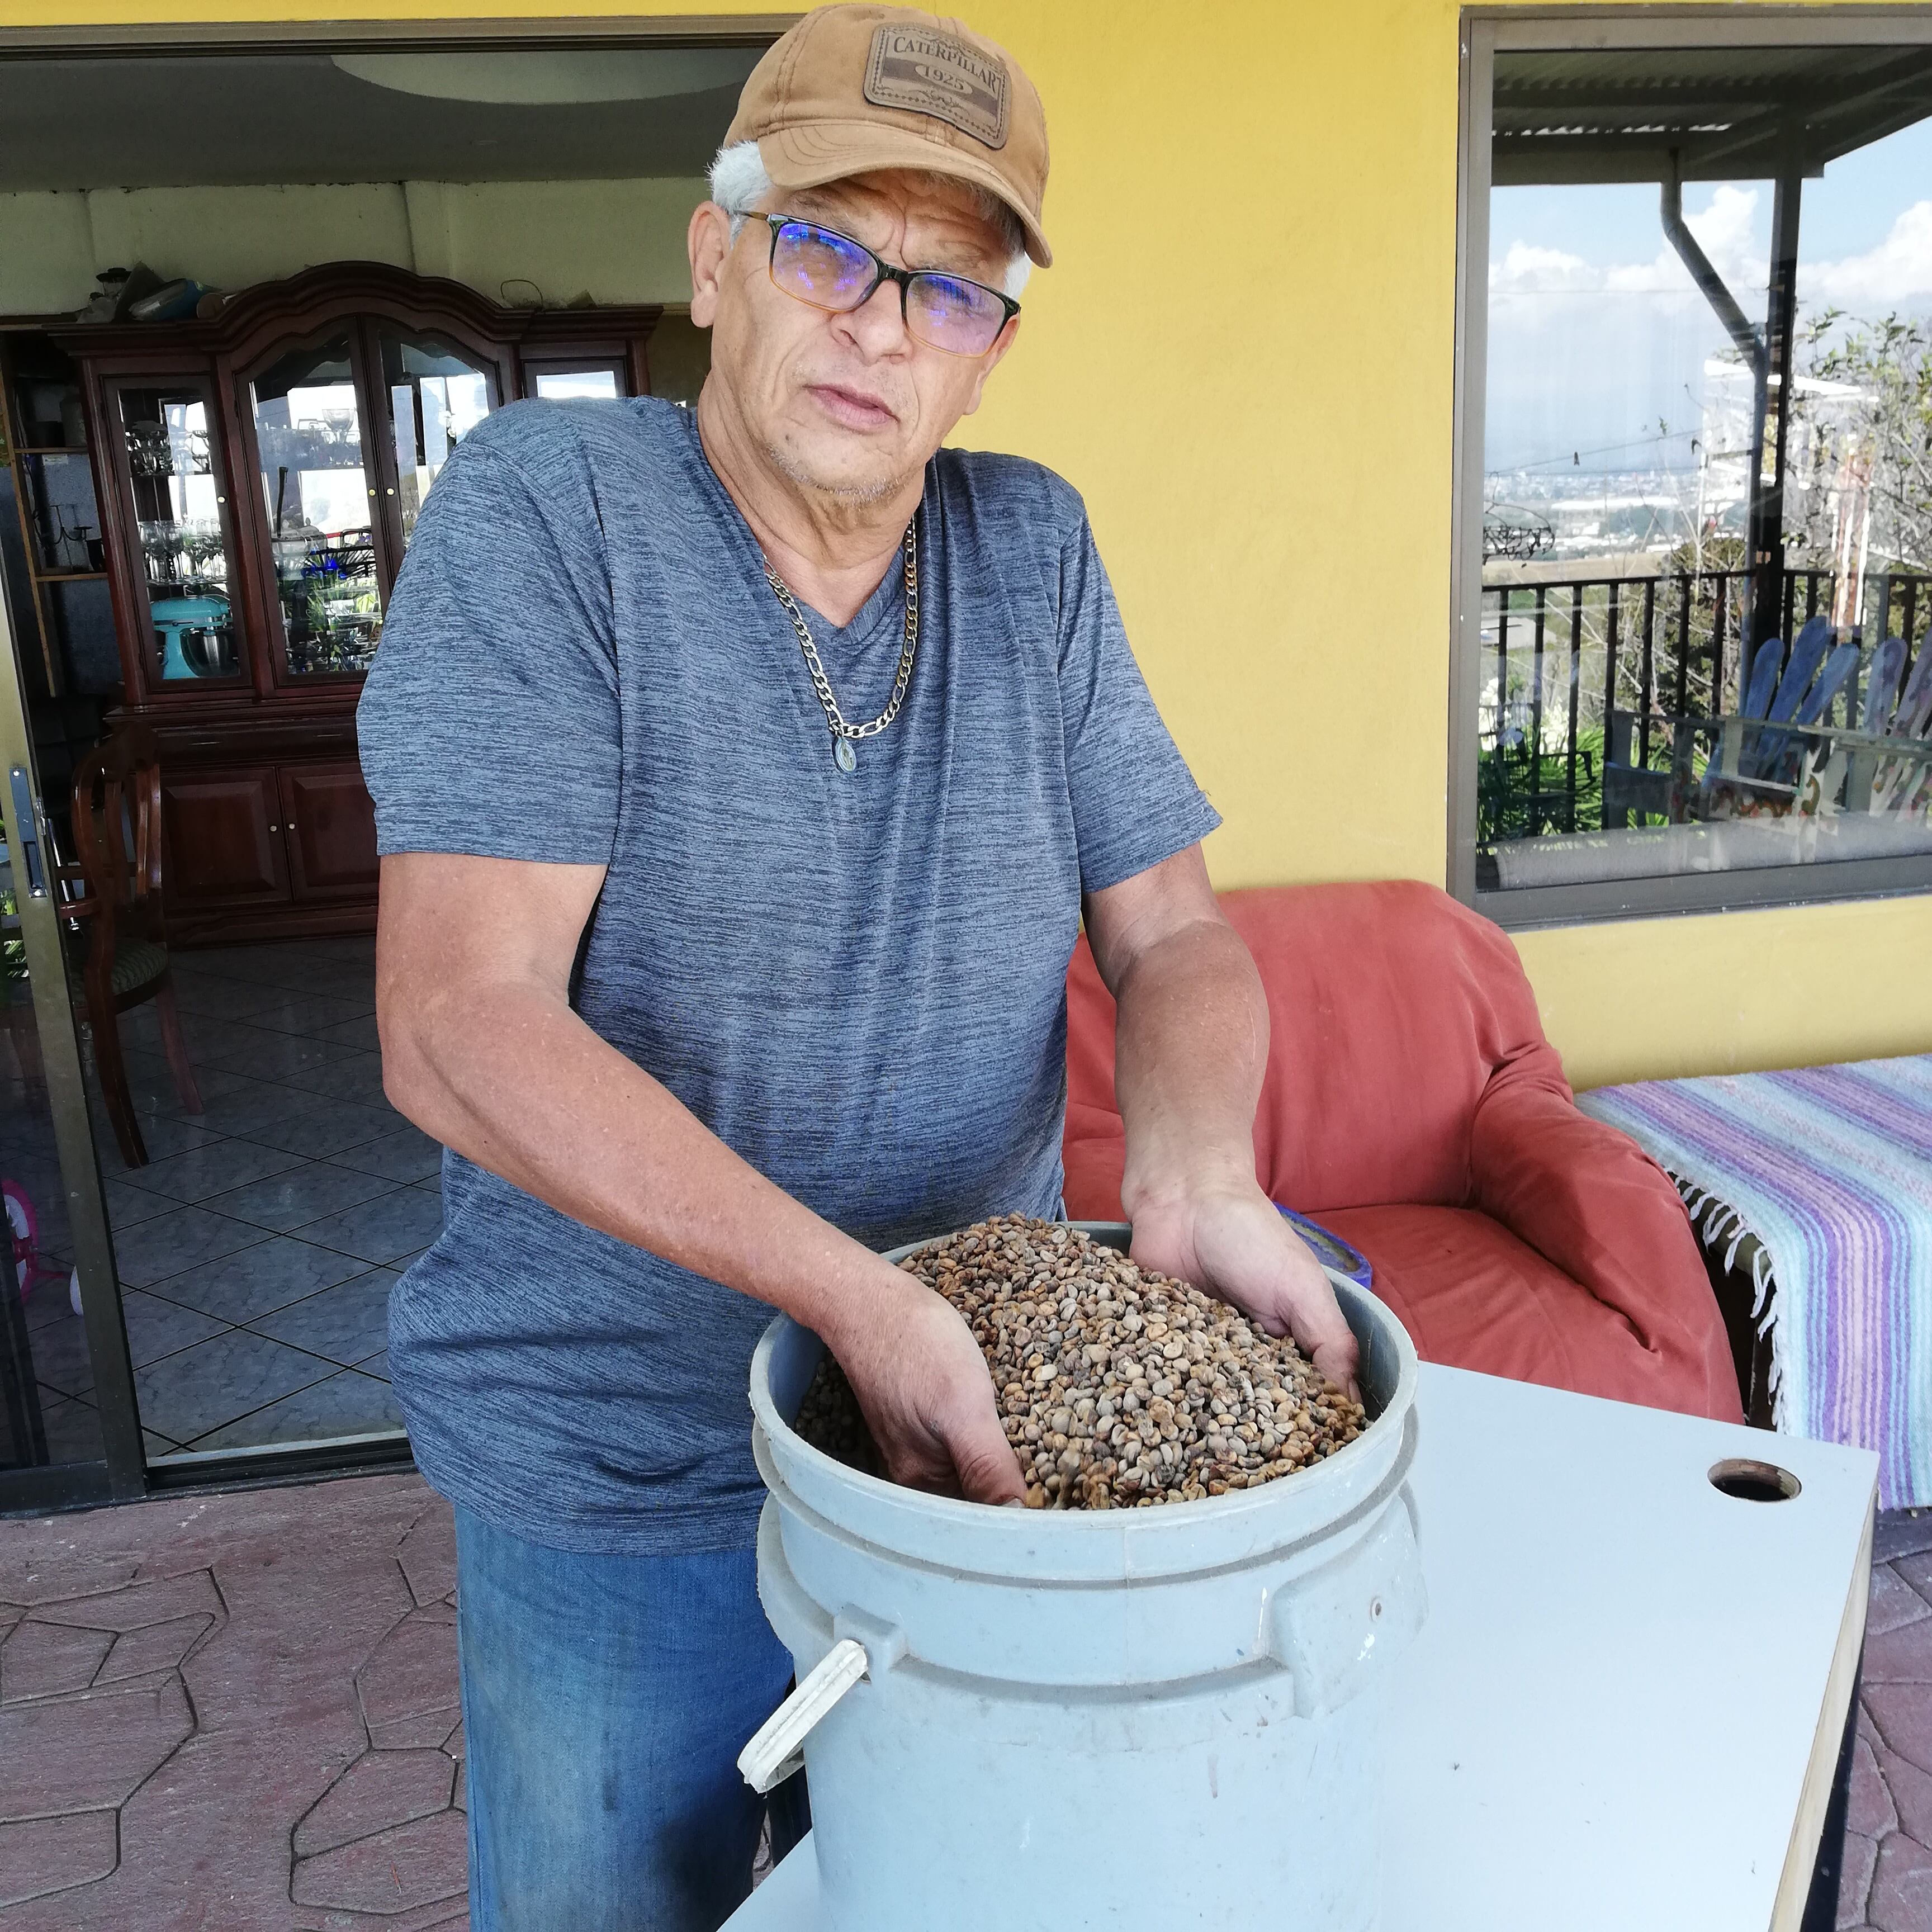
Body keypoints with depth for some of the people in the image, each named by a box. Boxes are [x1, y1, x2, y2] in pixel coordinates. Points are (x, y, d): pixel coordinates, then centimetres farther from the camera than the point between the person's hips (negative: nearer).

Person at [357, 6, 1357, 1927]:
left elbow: (1175, 934, -3)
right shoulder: (542, 508, -16)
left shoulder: (1032, 548, -2)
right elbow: (458, 1029, -25)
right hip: (628, 1495, -3)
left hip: (970, 1418, 4)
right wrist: (855, 1293, -34)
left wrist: (1196, 1179, -24)